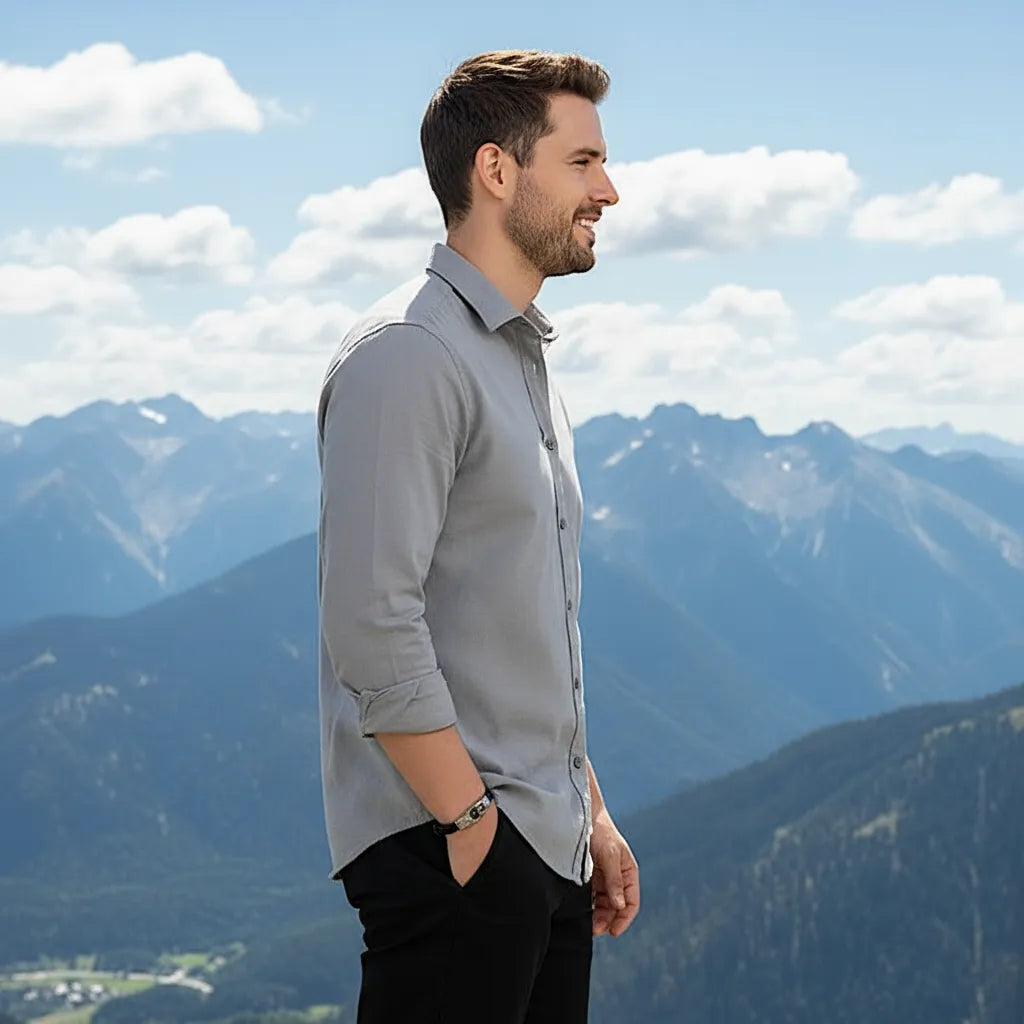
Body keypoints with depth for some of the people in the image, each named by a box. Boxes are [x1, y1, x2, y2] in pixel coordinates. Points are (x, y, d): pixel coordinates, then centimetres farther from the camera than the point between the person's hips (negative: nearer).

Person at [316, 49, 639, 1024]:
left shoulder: (527, 363, 18)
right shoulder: (408, 356, -13)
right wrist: (471, 821, -18)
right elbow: (372, 623, -20)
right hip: (451, 857, -9)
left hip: (549, 858, 9)